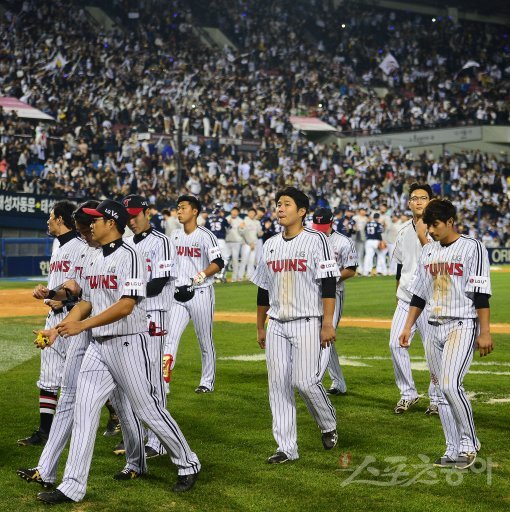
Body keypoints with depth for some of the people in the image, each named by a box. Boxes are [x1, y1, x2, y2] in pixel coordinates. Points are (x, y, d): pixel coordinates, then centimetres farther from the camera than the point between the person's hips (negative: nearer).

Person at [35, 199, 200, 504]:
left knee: (148, 409, 0)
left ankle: (188, 465, 20)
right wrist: (58, 328, 6)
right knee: (84, 412, 1)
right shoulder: (93, 262, 14)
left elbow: (126, 306, -23)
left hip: (127, 344, -8)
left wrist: (82, 325, -25)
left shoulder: (128, 256, -14)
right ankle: (73, 487, 2)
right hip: (98, 346, 8)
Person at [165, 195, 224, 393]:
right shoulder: (175, 237, 13)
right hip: (179, 295, 5)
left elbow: (218, 263, -17)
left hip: (201, 293, -5)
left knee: (205, 341, 5)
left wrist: (202, 275, -31)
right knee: (170, 337, -7)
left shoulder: (205, 236, -8)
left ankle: (207, 382, 16)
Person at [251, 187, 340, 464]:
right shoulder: (271, 245, 12)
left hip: (308, 323, -6)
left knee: (305, 381, -12)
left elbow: (329, 285, -12)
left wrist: (328, 324, -18)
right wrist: (260, 327, 19)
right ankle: (286, 448, 9)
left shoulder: (316, 240, -6)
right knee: (278, 384, 3)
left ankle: (328, 425, 17)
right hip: (277, 325, 6)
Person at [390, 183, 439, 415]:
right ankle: (408, 394, 12)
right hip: (405, 300, 5)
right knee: (396, 344, -2)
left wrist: (423, 237, -20)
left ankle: (436, 399, 13)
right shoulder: (404, 230, 13)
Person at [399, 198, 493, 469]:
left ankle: (469, 443, -3)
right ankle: (454, 450, 13)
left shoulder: (472, 248, -7)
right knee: (441, 389, 6)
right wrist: (408, 327, 13)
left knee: (450, 384, -19)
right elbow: (418, 293, 17)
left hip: (462, 326, -7)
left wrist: (484, 332, -15)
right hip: (433, 328, 7)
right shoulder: (427, 251, 12)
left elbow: (481, 294, -11)